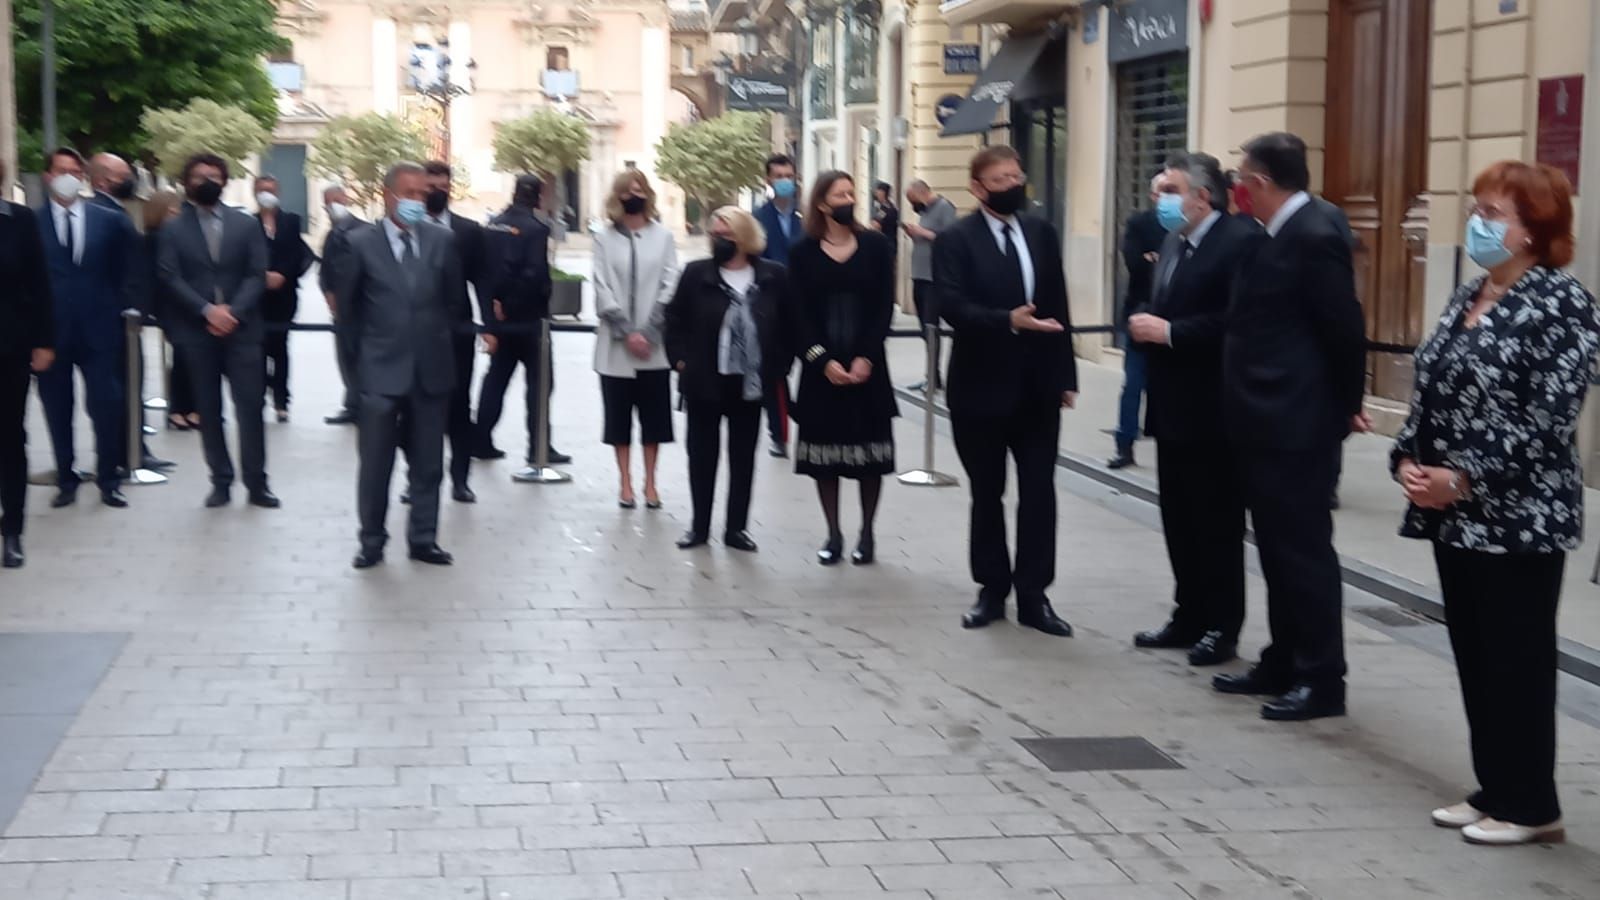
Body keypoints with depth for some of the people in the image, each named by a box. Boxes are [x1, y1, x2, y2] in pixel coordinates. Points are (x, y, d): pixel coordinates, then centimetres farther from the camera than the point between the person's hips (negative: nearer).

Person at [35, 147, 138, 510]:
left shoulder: (110, 221, 5)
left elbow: (126, 270, 11)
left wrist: (120, 307, 2)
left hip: (99, 328, 1)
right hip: (51, 330, -1)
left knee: (107, 407, 0)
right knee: (58, 410, 7)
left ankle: (109, 480, 12)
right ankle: (66, 480, 18)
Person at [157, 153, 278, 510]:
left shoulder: (246, 225, 9)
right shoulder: (173, 230, 6)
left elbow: (257, 275, 2)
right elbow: (171, 279, -3)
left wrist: (232, 311, -12)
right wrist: (207, 310, -14)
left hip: (241, 330, 0)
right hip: (196, 333, 0)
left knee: (250, 406, -4)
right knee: (209, 410, 4)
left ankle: (257, 483, 3)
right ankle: (221, 482, 11)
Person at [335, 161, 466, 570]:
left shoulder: (442, 240, 3)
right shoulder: (361, 243, -3)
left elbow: (454, 299, 13)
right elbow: (347, 305, 6)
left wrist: (439, 343, 11)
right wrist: (362, 352, 7)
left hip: (431, 370, 2)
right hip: (382, 371, -2)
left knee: (428, 463, 7)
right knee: (375, 463, 2)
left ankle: (423, 538, 16)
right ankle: (372, 540, 12)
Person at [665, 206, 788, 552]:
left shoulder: (773, 276, -2)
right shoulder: (696, 273, -4)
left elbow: (786, 324, 4)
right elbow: (675, 319, 2)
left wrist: (777, 366, -1)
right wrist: (680, 361, -5)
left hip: (749, 384, 1)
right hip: (703, 381, -1)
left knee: (743, 456, 9)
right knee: (702, 454, 7)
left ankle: (737, 527, 19)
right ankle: (700, 526, 17)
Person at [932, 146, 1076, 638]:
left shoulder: (1042, 233, 7)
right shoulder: (956, 240, -6)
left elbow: (1058, 307, 9)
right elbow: (952, 306, -19)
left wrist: (1066, 374, 5)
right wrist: (1008, 321, -32)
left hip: (1038, 384, 3)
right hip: (982, 384, -3)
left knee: (1038, 492, 2)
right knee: (987, 493, 9)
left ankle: (1033, 595, 9)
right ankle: (992, 589, 22)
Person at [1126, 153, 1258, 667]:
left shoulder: (1241, 241, -15)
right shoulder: (1174, 242, 15)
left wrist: (1169, 332, -22)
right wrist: (1142, 322, -3)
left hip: (1212, 410, -9)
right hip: (1173, 405, 9)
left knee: (1218, 522, 1)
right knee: (1179, 520, 14)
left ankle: (1222, 627, 11)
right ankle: (1189, 616, 24)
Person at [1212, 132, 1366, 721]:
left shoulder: (1313, 237, -17)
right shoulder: (1283, 234, 12)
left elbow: (1345, 330, -16)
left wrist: (1345, 406, -4)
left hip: (1296, 425, -10)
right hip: (1268, 422, 10)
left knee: (1304, 550, -2)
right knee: (1278, 549, 16)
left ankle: (1322, 680, 6)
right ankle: (1284, 664, 25)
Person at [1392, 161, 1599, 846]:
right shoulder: (1468, 297, 12)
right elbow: (1430, 389, 15)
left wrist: (1463, 480, -19)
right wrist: (1408, 458, -2)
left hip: (1520, 516, -8)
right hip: (1455, 514, 8)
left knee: (1518, 659, 1)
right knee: (1473, 654, 12)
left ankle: (1530, 805, 12)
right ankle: (1494, 790, 23)